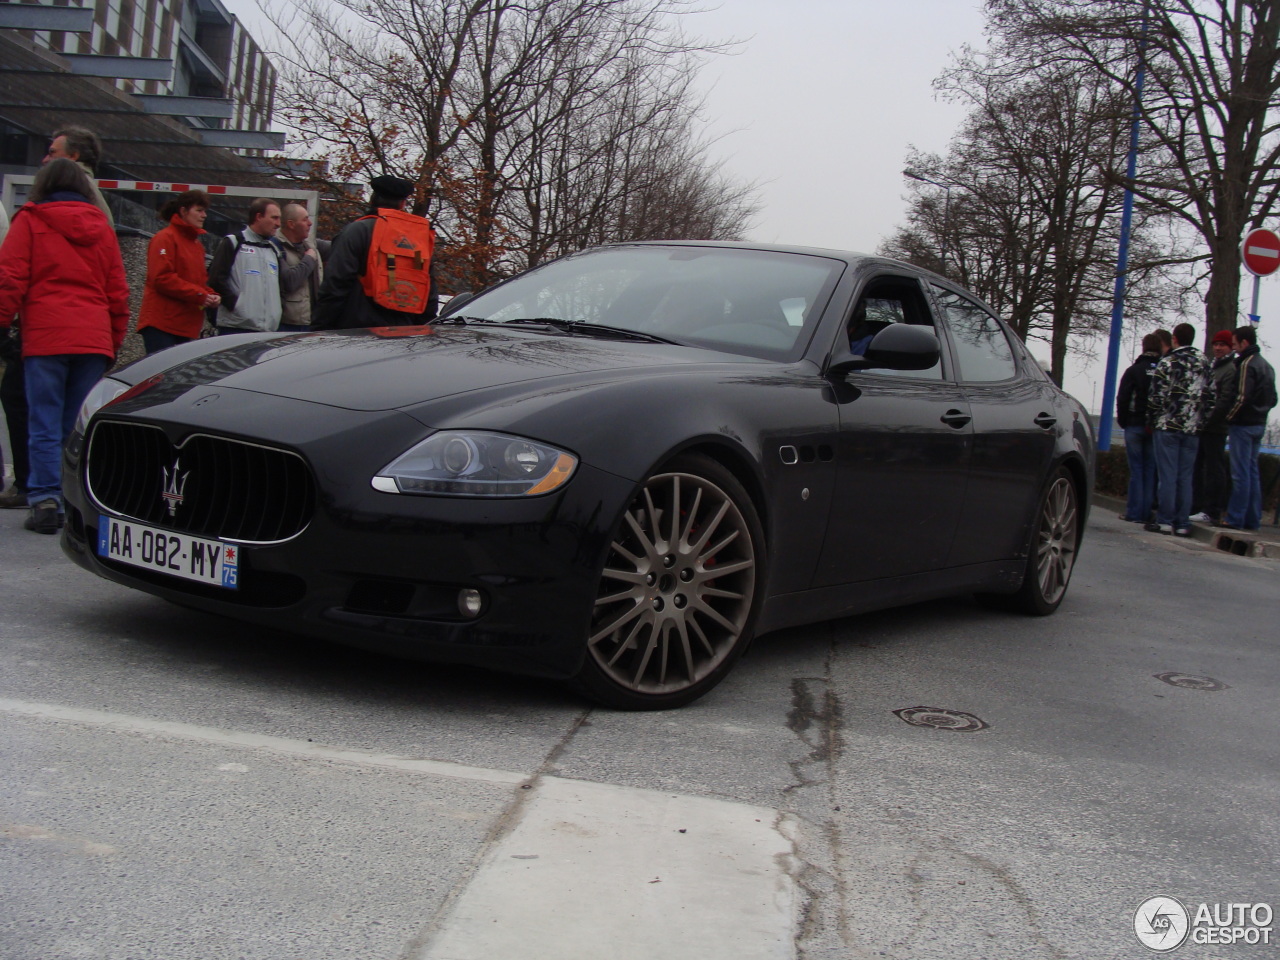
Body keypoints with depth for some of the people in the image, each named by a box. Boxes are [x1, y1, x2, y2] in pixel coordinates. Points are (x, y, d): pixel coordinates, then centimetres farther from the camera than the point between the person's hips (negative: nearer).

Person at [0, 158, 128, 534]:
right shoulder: (101, 227, 16)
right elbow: (118, 292, 15)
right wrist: (115, 342, 20)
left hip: (45, 337, -3)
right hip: (94, 340, 3)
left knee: (45, 425, -1)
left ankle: (46, 501, -8)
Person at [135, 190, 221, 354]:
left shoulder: (197, 244, 21)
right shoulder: (165, 239, -5)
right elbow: (162, 278, -15)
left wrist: (210, 295, 1)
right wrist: (199, 295, -16)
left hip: (187, 327, 8)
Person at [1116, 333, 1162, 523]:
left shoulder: (1134, 370, -4)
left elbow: (1122, 399, -5)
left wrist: (1123, 422, 6)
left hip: (1135, 426, -2)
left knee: (1136, 469, 1)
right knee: (1150, 470, 6)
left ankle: (1134, 512, -1)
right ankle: (1146, 512, 6)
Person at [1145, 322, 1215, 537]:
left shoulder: (1167, 363, -7)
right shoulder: (1205, 364, 8)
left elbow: (1157, 396, -10)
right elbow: (1211, 396, 6)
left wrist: (1151, 421, 2)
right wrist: (1201, 420, 14)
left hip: (1168, 426, -4)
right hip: (1193, 430, 4)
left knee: (1167, 476, -1)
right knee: (1185, 477, 7)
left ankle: (1165, 520, 0)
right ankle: (1183, 523, 7)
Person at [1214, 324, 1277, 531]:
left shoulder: (1246, 364, -15)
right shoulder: (1266, 366, 15)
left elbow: (1241, 397, -21)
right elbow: (1272, 399, 18)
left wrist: (1228, 417, -10)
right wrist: (1260, 413, 15)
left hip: (1243, 425, -9)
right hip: (1259, 424, 9)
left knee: (1240, 473, -6)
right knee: (1252, 472, 13)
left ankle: (1235, 519, -3)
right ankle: (1253, 519, 15)